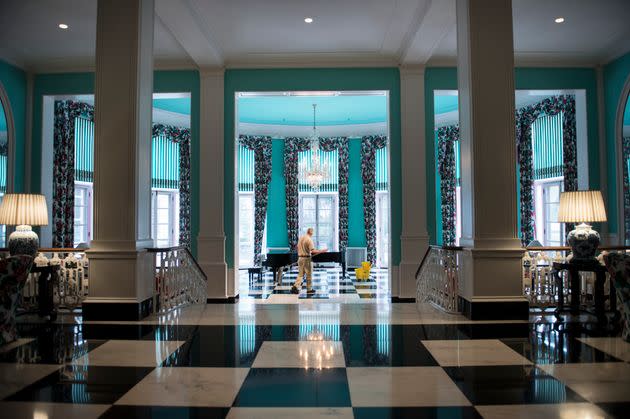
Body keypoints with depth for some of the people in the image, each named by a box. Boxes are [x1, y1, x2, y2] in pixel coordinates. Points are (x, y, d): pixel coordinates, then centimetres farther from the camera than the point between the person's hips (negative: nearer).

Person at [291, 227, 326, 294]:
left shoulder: (300, 238, 8)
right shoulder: (309, 239, -15)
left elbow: (298, 248, 16)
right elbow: (313, 251, -21)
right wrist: (321, 251, -14)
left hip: (300, 258, 7)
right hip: (307, 258, -7)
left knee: (300, 274, 11)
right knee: (309, 274, 6)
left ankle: (295, 287, -2)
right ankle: (309, 289, 13)